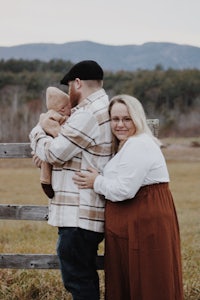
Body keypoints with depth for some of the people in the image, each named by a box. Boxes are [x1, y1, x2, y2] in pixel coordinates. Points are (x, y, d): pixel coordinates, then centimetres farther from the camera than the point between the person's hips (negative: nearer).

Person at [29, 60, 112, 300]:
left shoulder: (87, 115, -17)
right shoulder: (106, 109, 16)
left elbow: (54, 153, -14)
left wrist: (39, 130, 4)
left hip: (78, 216, -11)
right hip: (93, 213, 11)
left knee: (77, 279, -4)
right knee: (85, 277, 20)